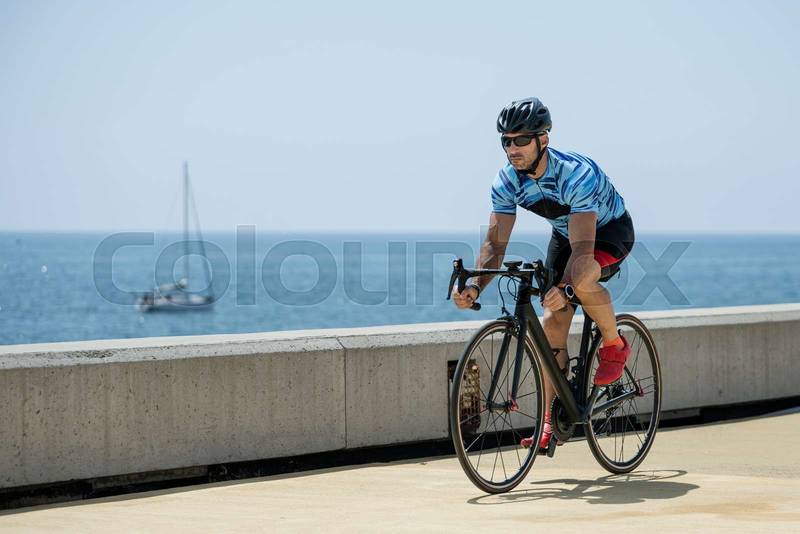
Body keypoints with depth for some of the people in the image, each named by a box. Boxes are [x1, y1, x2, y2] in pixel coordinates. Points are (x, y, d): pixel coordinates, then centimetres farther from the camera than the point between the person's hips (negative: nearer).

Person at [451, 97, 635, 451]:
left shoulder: (576, 174, -38)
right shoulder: (506, 182, -20)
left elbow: (582, 248, -45)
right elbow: (495, 242, -20)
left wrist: (565, 289, -62)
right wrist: (475, 285, -39)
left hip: (610, 229, -6)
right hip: (565, 234, 6)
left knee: (581, 279, -37)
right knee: (552, 323, -7)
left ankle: (615, 346, -10)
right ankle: (550, 421, -2)